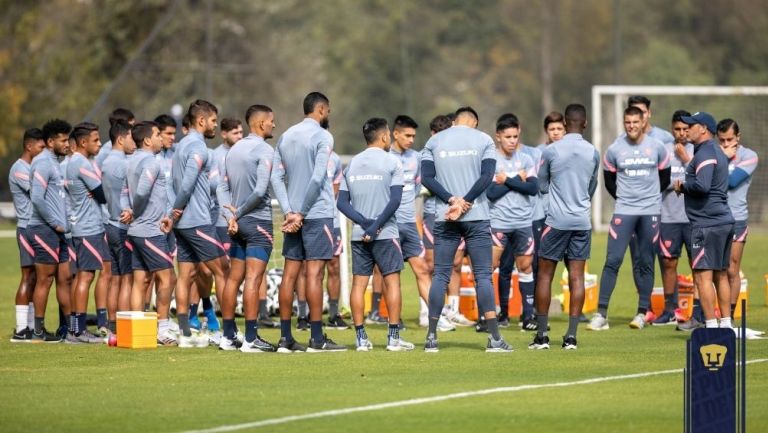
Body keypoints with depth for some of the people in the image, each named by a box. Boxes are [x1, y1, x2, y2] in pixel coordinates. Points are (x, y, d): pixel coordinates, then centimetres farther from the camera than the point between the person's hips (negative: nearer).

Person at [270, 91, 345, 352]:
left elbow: (276, 177, 6)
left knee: (290, 273, 6)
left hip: (293, 215, 6)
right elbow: (317, 178, -15)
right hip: (317, 213, -6)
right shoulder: (322, 136, -7)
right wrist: (302, 213, -11)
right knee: (314, 272, -6)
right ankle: (317, 338, -7)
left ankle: (285, 338, 6)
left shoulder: (285, 137, 13)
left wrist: (289, 212, -1)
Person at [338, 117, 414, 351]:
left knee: (359, 283, 5)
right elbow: (395, 200, -12)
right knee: (392, 281, 1)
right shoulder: (391, 162, -4)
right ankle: (394, 337, -2)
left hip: (358, 235, 4)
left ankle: (361, 338, 4)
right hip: (385, 234, -4)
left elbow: (342, 202, 3)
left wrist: (365, 222, -4)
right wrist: (376, 226, -10)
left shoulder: (352, 164, 10)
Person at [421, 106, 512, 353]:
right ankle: (494, 338, -8)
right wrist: (465, 203, -10)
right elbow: (487, 176, -7)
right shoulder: (483, 140, 3)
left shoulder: (434, 141, 8)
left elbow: (427, 177, -2)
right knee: (483, 276, -2)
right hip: (477, 217, -2)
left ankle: (431, 338, 3)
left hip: (444, 218, 2)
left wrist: (453, 200, -9)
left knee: (440, 276, 6)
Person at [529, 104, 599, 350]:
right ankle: (571, 336, -3)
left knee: (545, 275, 5)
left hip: (556, 220, -2)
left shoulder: (551, 151, -5)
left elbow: (541, 186, 7)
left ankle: (542, 335, 3)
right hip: (582, 220, 2)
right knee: (576, 277, 2)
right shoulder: (593, 153, 3)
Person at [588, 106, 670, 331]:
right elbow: (609, 180, 12)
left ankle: (642, 312, 11)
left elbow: (665, 177, 13)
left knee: (645, 263, 4)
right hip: (623, 211, -1)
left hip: (650, 211, 1)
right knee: (613, 260, -8)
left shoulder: (657, 147, 1)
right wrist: (624, 198, 11)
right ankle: (601, 314, -9)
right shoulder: (614, 150, -1)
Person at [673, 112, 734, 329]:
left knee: (702, 276, -10)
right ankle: (726, 324, 19)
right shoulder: (717, 152, 19)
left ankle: (711, 325, -14)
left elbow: (702, 185, -26)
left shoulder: (705, 154, -13)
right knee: (721, 275, 15)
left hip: (707, 224, -10)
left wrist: (682, 186, -10)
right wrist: (685, 186, 12)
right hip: (724, 221, 10)